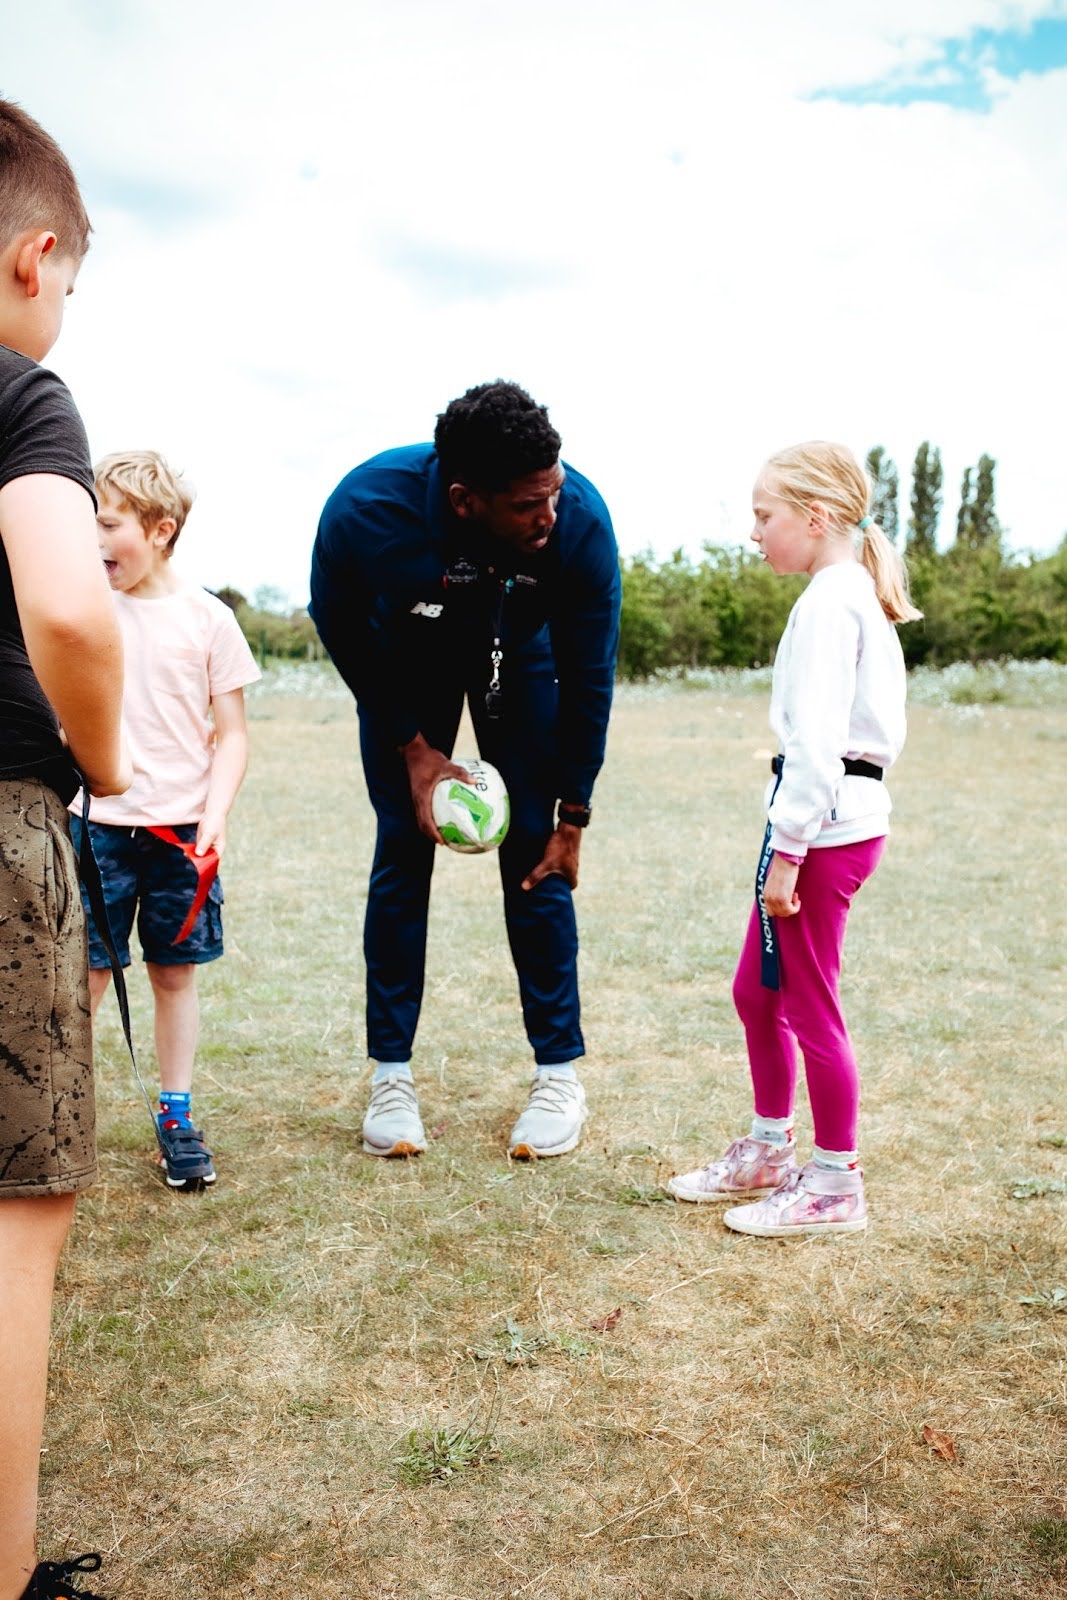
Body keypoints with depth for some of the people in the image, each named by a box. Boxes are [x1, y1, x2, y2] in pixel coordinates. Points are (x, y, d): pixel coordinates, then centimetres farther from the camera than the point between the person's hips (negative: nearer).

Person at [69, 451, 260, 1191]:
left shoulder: (207, 618, -2)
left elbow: (231, 735, 1)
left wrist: (215, 816, -9)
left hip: (182, 831, 0)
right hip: (98, 825, 0)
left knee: (176, 973, 9)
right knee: (85, 975, 1)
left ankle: (177, 1118, 23)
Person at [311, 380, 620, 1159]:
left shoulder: (581, 519, -35)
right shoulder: (364, 512, -37)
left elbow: (588, 678, -21)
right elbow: (344, 637, -15)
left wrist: (573, 815, -15)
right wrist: (414, 751, -13)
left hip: (520, 655, 0)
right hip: (401, 664, 0)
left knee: (536, 854, -5)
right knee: (403, 851, -5)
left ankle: (560, 1072, 7)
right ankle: (392, 1074, 8)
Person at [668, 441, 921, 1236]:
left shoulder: (827, 604, -15)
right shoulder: (863, 596, 15)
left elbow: (815, 740, -22)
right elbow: (885, 729, 19)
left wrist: (787, 850, -20)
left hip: (822, 822, -10)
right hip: (853, 811, 10)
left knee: (808, 1006, 1)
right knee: (757, 990, 18)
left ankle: (835, 1186, 16)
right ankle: (768, 1151, 33)